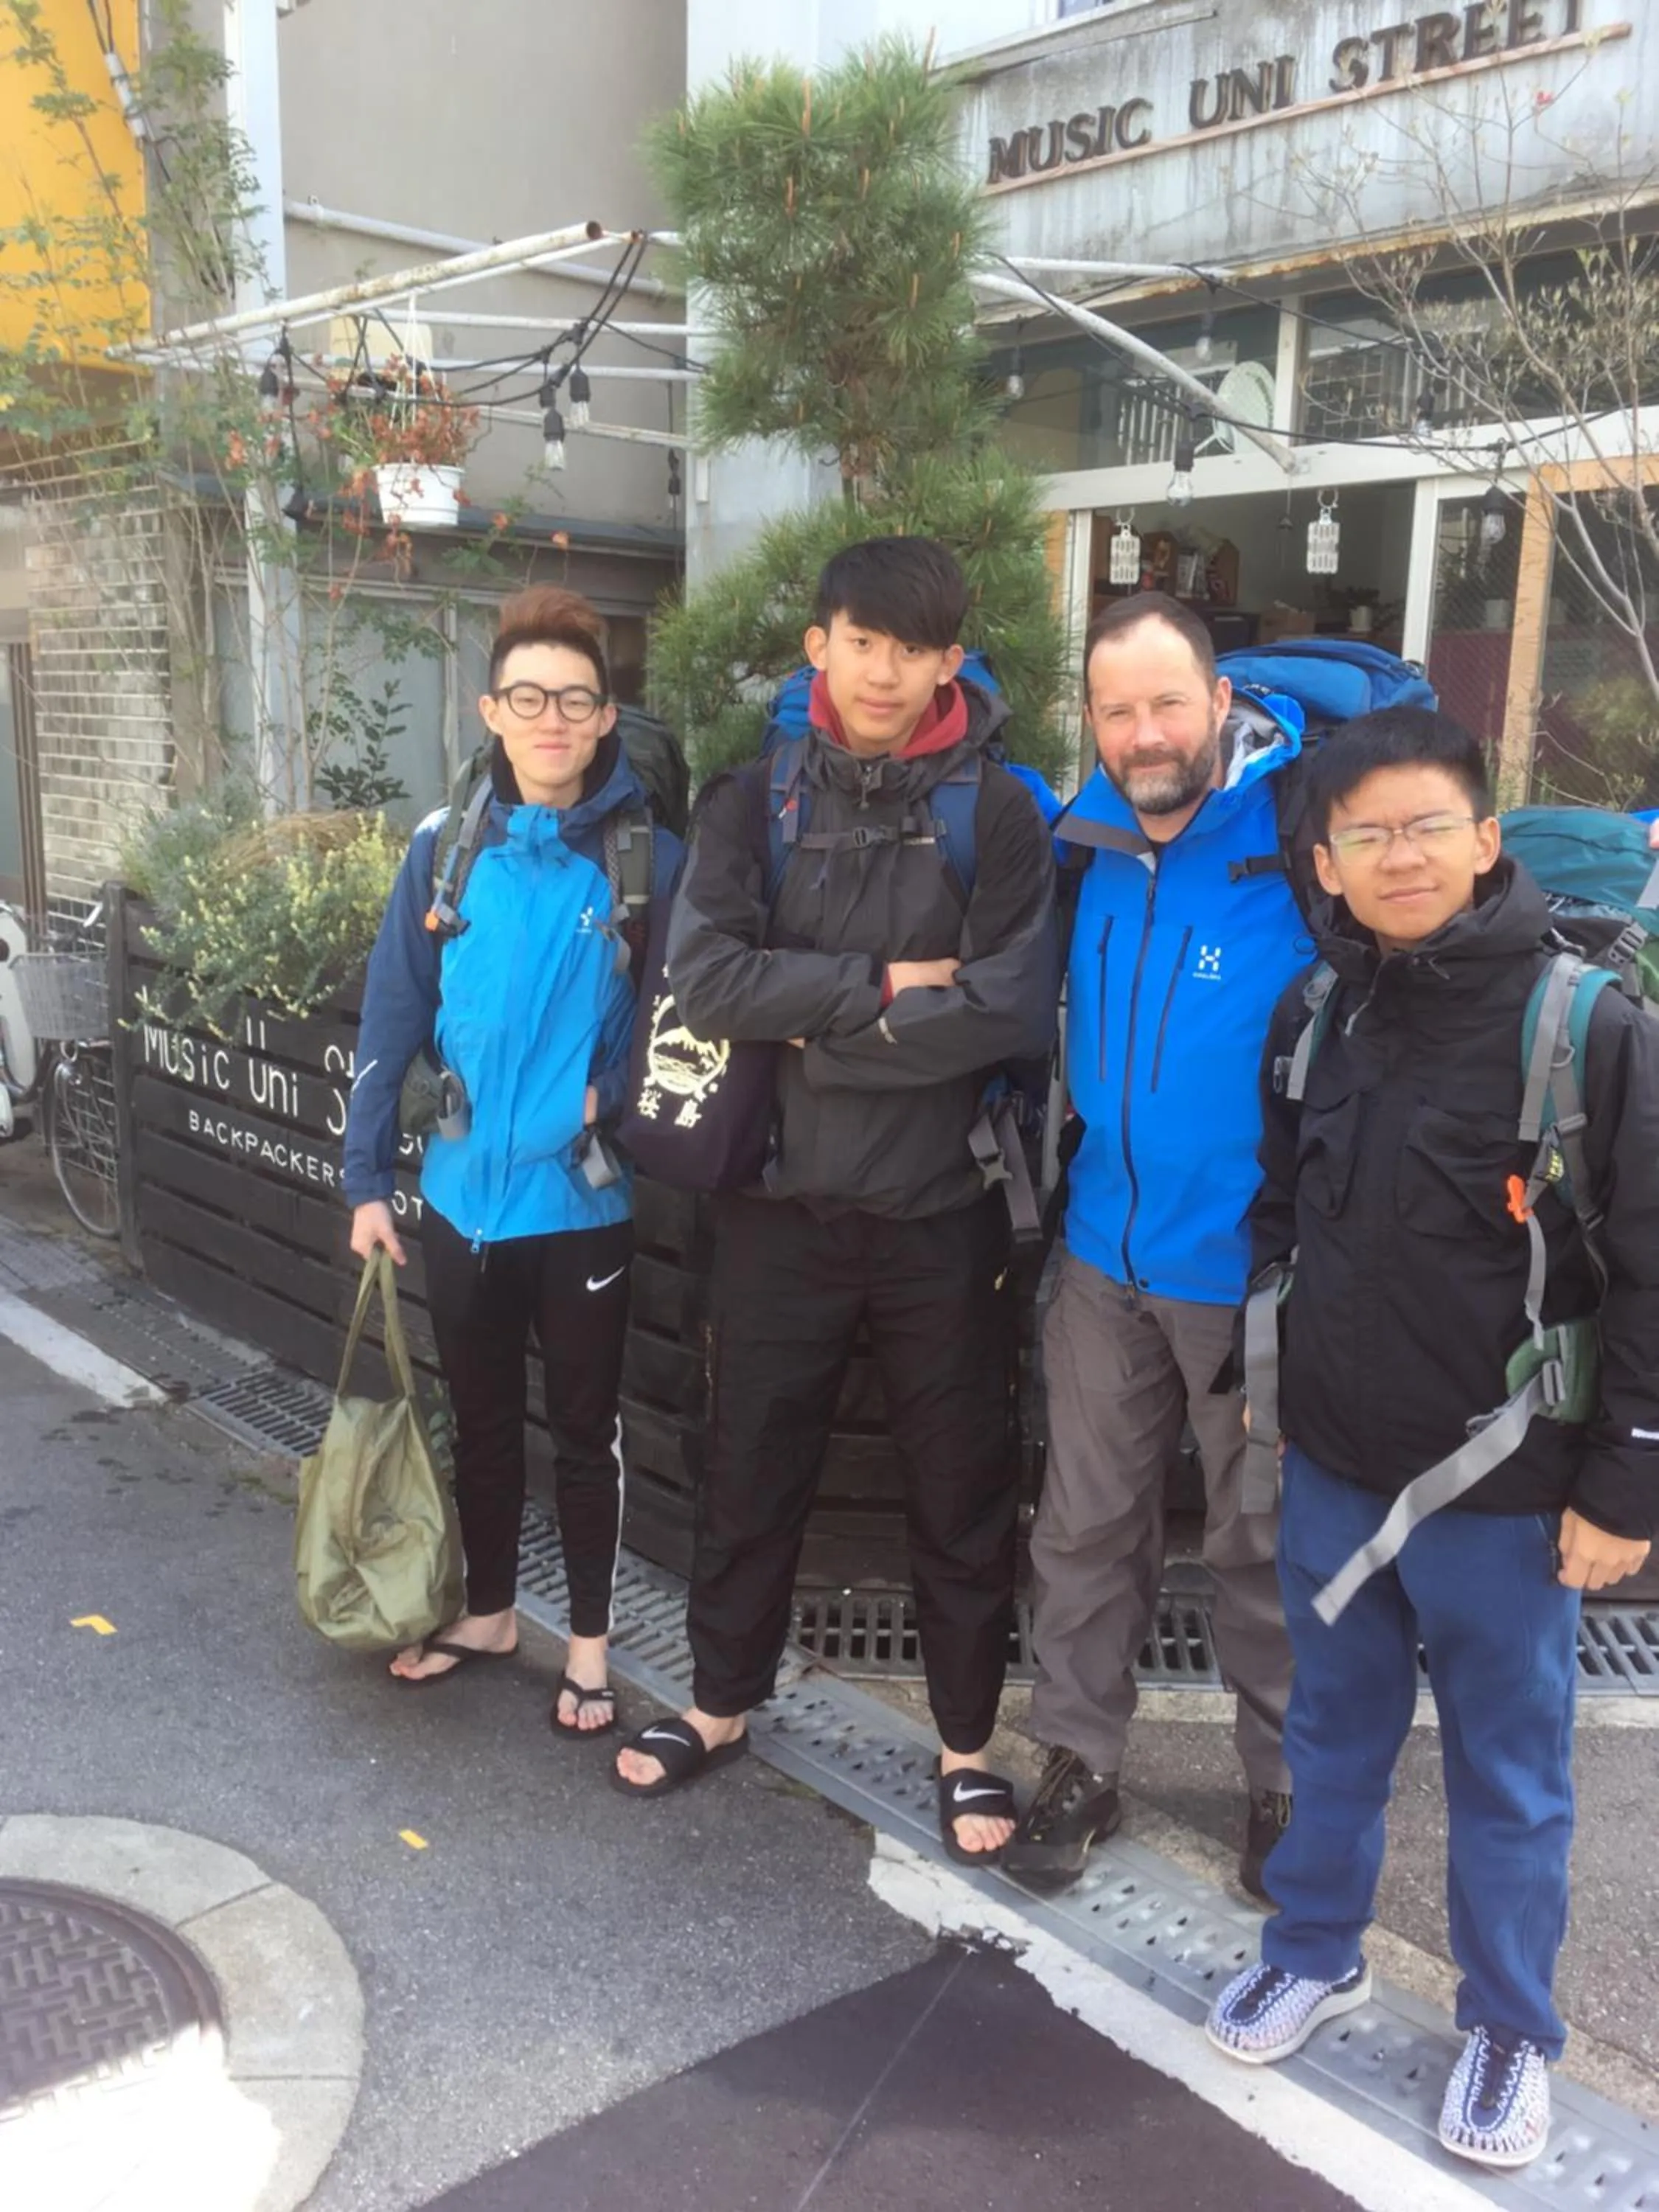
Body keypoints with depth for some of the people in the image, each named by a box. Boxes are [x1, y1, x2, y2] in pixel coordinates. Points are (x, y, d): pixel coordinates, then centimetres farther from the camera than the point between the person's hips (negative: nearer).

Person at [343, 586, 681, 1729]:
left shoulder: (647, 857, -9)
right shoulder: (446, 847, -1)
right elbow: (393, 1020, 2)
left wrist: (613, 1097, -18)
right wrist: (369, 1178, 2)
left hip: (583, 1201, -3)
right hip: (461, 1196, 3)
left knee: (586, 1430, 11)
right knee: (481, 1420, 19)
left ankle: (591, 1642, 29)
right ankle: (487, 1612, 40)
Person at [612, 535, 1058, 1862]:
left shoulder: (998, 811, -5)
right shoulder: (753, 796, 1)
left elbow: (1009, 1012, -16)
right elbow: (706, 977, -12)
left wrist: (814, 1028, -13)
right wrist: (884, 985, -17)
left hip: (941, 1212, -2)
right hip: (781, 1201, 2)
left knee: (961, 1483, 11)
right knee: (752, 1464, 17)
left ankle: (969, 1743, 32)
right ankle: (723, 1701, 39)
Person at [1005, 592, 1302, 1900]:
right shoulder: (1087, 840, 0)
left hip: (1255, 1271, -4)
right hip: (1108, 1254, 5)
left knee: (1265, 1541, 13)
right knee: (1087, 1524, 14)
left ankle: (1288, 1784, 35)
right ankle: (1082, 1767, 33)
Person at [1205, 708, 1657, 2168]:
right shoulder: (1313, 1018, 1)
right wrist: (1263, 1380, 15)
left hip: (1507, 1492, -4)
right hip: (1331, 1468, 4)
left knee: (1508, 1773, 13)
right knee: (1336, 1731, 21)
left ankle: (1509, 2028, 35)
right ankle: (1316, 1953, 42)